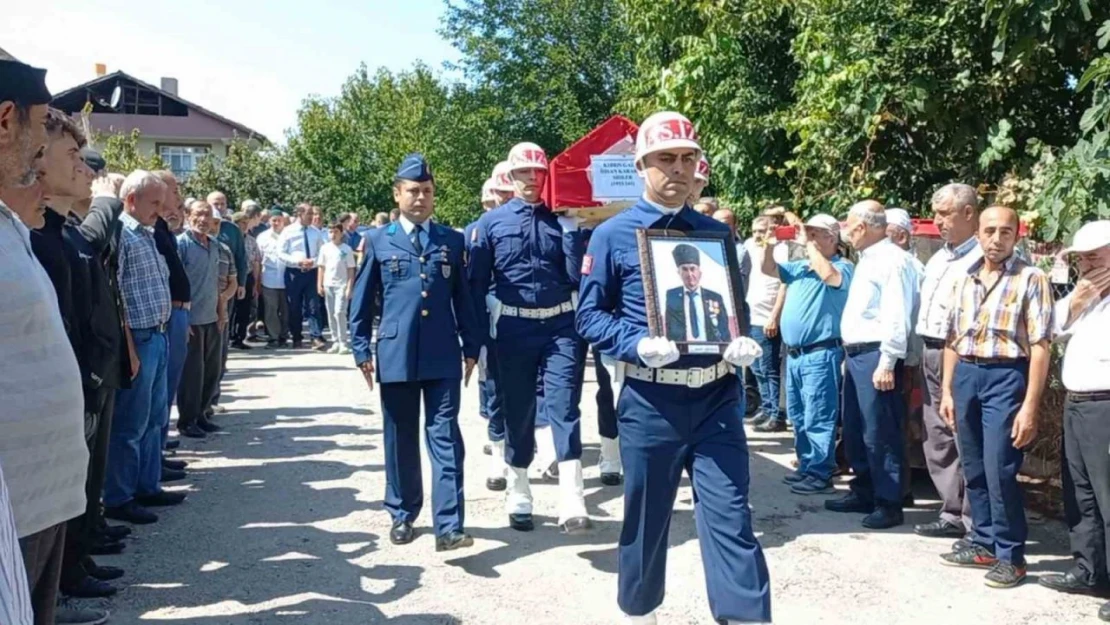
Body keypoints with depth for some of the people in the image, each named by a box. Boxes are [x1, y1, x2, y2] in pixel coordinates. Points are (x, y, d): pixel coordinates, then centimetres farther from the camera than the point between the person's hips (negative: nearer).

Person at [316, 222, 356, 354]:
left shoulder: (347, 249, -2)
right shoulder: (325, 248, 6)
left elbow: (351, 270, -2)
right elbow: (321, 267, 10)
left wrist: (349, 287, -8)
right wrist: (319, 284, 4)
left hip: (341, 285, -4)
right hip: (328, 285, 4)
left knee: (339, 312, -12)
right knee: (331, 315, 6)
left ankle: (343, 343, -5)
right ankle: (336, 342, 14)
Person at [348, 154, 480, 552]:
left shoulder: (452, 241, 9)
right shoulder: (378, 241, 6)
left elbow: (463, 298, 10)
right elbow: (361, 301, 7)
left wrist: (471, 347, 8)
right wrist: (361, 350, 2)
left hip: (443, 356, 0)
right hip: (396, 354, 0)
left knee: (445, 437, -3)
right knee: (400, 440, 10)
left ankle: (449, 526, -4)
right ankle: (402, 516, 25)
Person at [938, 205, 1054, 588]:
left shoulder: (1031, 279, -6)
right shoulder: (965, 281, 12)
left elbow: (1040, 347, -11)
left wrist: (1030, 406, -15)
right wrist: (947, 391, 12)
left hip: (1005, 377, -6)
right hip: (966, 375, 6)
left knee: (999, 470, -5)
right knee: (974, 469, 12)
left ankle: (1011, 555, 9)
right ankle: (984, 543, 25)